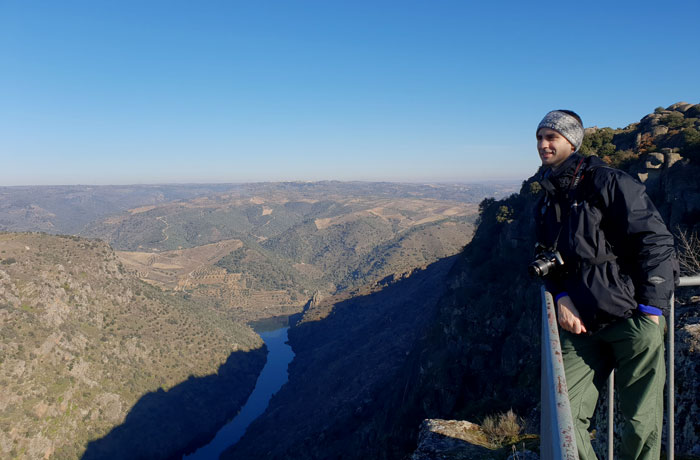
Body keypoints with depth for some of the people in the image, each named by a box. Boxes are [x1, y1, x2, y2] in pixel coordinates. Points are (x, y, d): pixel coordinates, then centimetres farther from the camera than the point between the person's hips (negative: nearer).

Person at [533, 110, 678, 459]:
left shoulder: (607, 182, -5)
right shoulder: (545, 204, 15)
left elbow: (656, 241, -8)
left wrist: (651, 310, -12)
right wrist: (560, 297, 0)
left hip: (631, 318, -5)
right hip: (581, 325, 5)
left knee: (642, 421, 4)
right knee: (565, 418, 1)